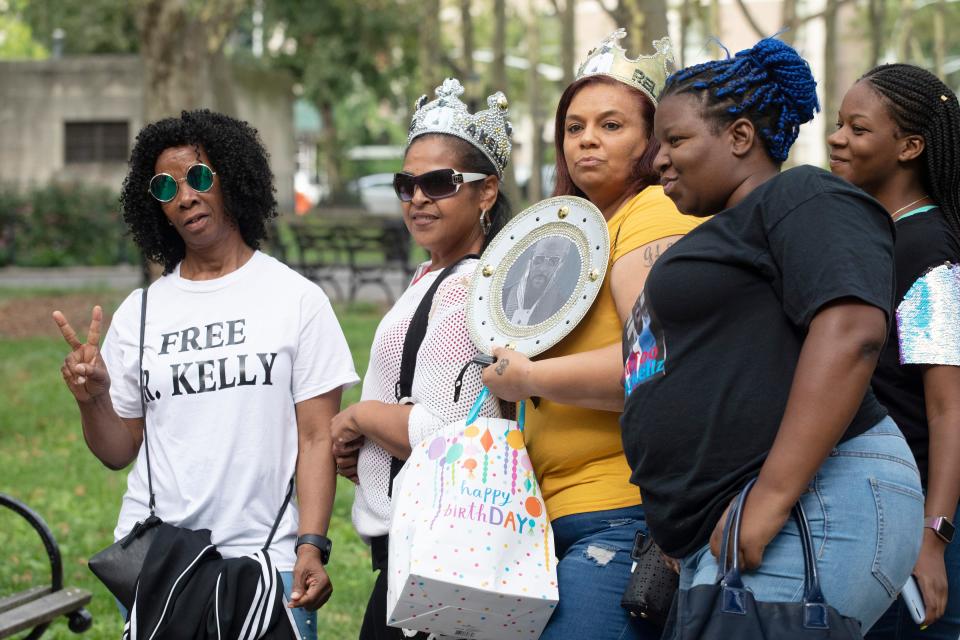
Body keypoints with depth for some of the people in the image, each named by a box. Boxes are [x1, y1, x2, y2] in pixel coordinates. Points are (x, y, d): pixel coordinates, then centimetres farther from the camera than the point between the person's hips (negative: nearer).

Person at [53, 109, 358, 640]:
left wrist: (311, 547, -11)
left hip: (264, 557, -2)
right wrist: (91, 399, -8)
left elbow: (317, 438, -1)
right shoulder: (139, 312, 10)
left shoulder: (297, 299, 2)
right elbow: (118, 452, 11)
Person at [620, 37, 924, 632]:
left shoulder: (804, 198, -3)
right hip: (723, 532, 10)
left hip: (811, 510, -10)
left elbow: (851, 333, -19)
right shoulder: (726, 231, 27)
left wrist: (772, 497, -24)